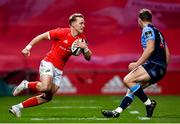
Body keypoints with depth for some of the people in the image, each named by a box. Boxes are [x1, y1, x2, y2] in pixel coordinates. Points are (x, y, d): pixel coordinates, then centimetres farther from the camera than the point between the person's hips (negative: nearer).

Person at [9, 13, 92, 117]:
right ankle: (26, 85, -2)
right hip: (49, 63, -6)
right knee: (45, 87, -33)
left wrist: (85, 48, -16)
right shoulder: (62, 32, -13)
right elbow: (42, 36, -5)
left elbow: (88, 57, 4)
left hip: (59, 70, 7)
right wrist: (28, 47, -8)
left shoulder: (82, 39, 3)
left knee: (48, 97, 4)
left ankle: (17, 107, 15)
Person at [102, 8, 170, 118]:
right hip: (161, 69, 10)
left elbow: (150, 48, -18)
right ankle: (117, 112, 7)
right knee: (132, 88, 9)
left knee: (128, 80, -16)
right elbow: (167, 53, 24)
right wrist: (163, 69, 29)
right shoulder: (157, 31, 24)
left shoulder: (148, 29, -4)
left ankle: (149, 103, -11)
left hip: (154, 64, -10)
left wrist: (137, 64, -18)